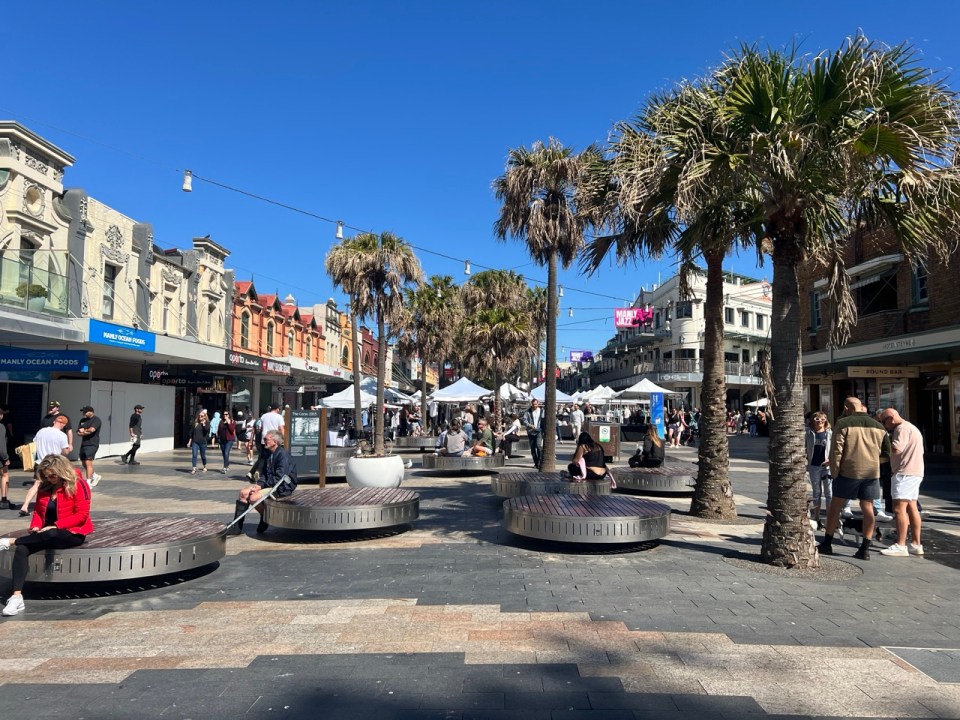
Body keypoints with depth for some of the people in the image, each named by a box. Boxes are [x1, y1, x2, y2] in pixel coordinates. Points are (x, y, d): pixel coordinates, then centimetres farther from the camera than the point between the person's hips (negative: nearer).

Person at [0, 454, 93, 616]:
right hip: (48, 534, 6)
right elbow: (38, 511, 13)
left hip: (72, 533, -6)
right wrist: (35, 526, -8)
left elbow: (81, 515, -16)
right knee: (22, 549, -23)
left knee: (51, 535, -39)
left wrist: (55, 526, -21)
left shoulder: (78, 485, -12)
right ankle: (17, 597, -29)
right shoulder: (45, 486, 9)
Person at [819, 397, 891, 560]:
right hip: (872, 472, 4)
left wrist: (834, 473, -4)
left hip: (849, 471, -4)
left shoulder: (843, 424, -6)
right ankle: (865, 549, 7)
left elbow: (836, 451, -10)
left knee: (835, 505, 7)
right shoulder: (878, 426, 9)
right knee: (868, 508, 7)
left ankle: (827, 544, 13)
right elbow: (887, 451, 14)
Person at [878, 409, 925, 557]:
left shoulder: (902, 428, -13)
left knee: (899, 507, -12)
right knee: (911, 507, 13)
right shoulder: (910, 428, 21)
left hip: (905, 473, -11)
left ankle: (900, 546, -14)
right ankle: (916, 544, 16)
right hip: (914, 472, 11)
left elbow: (895, 449, -23)